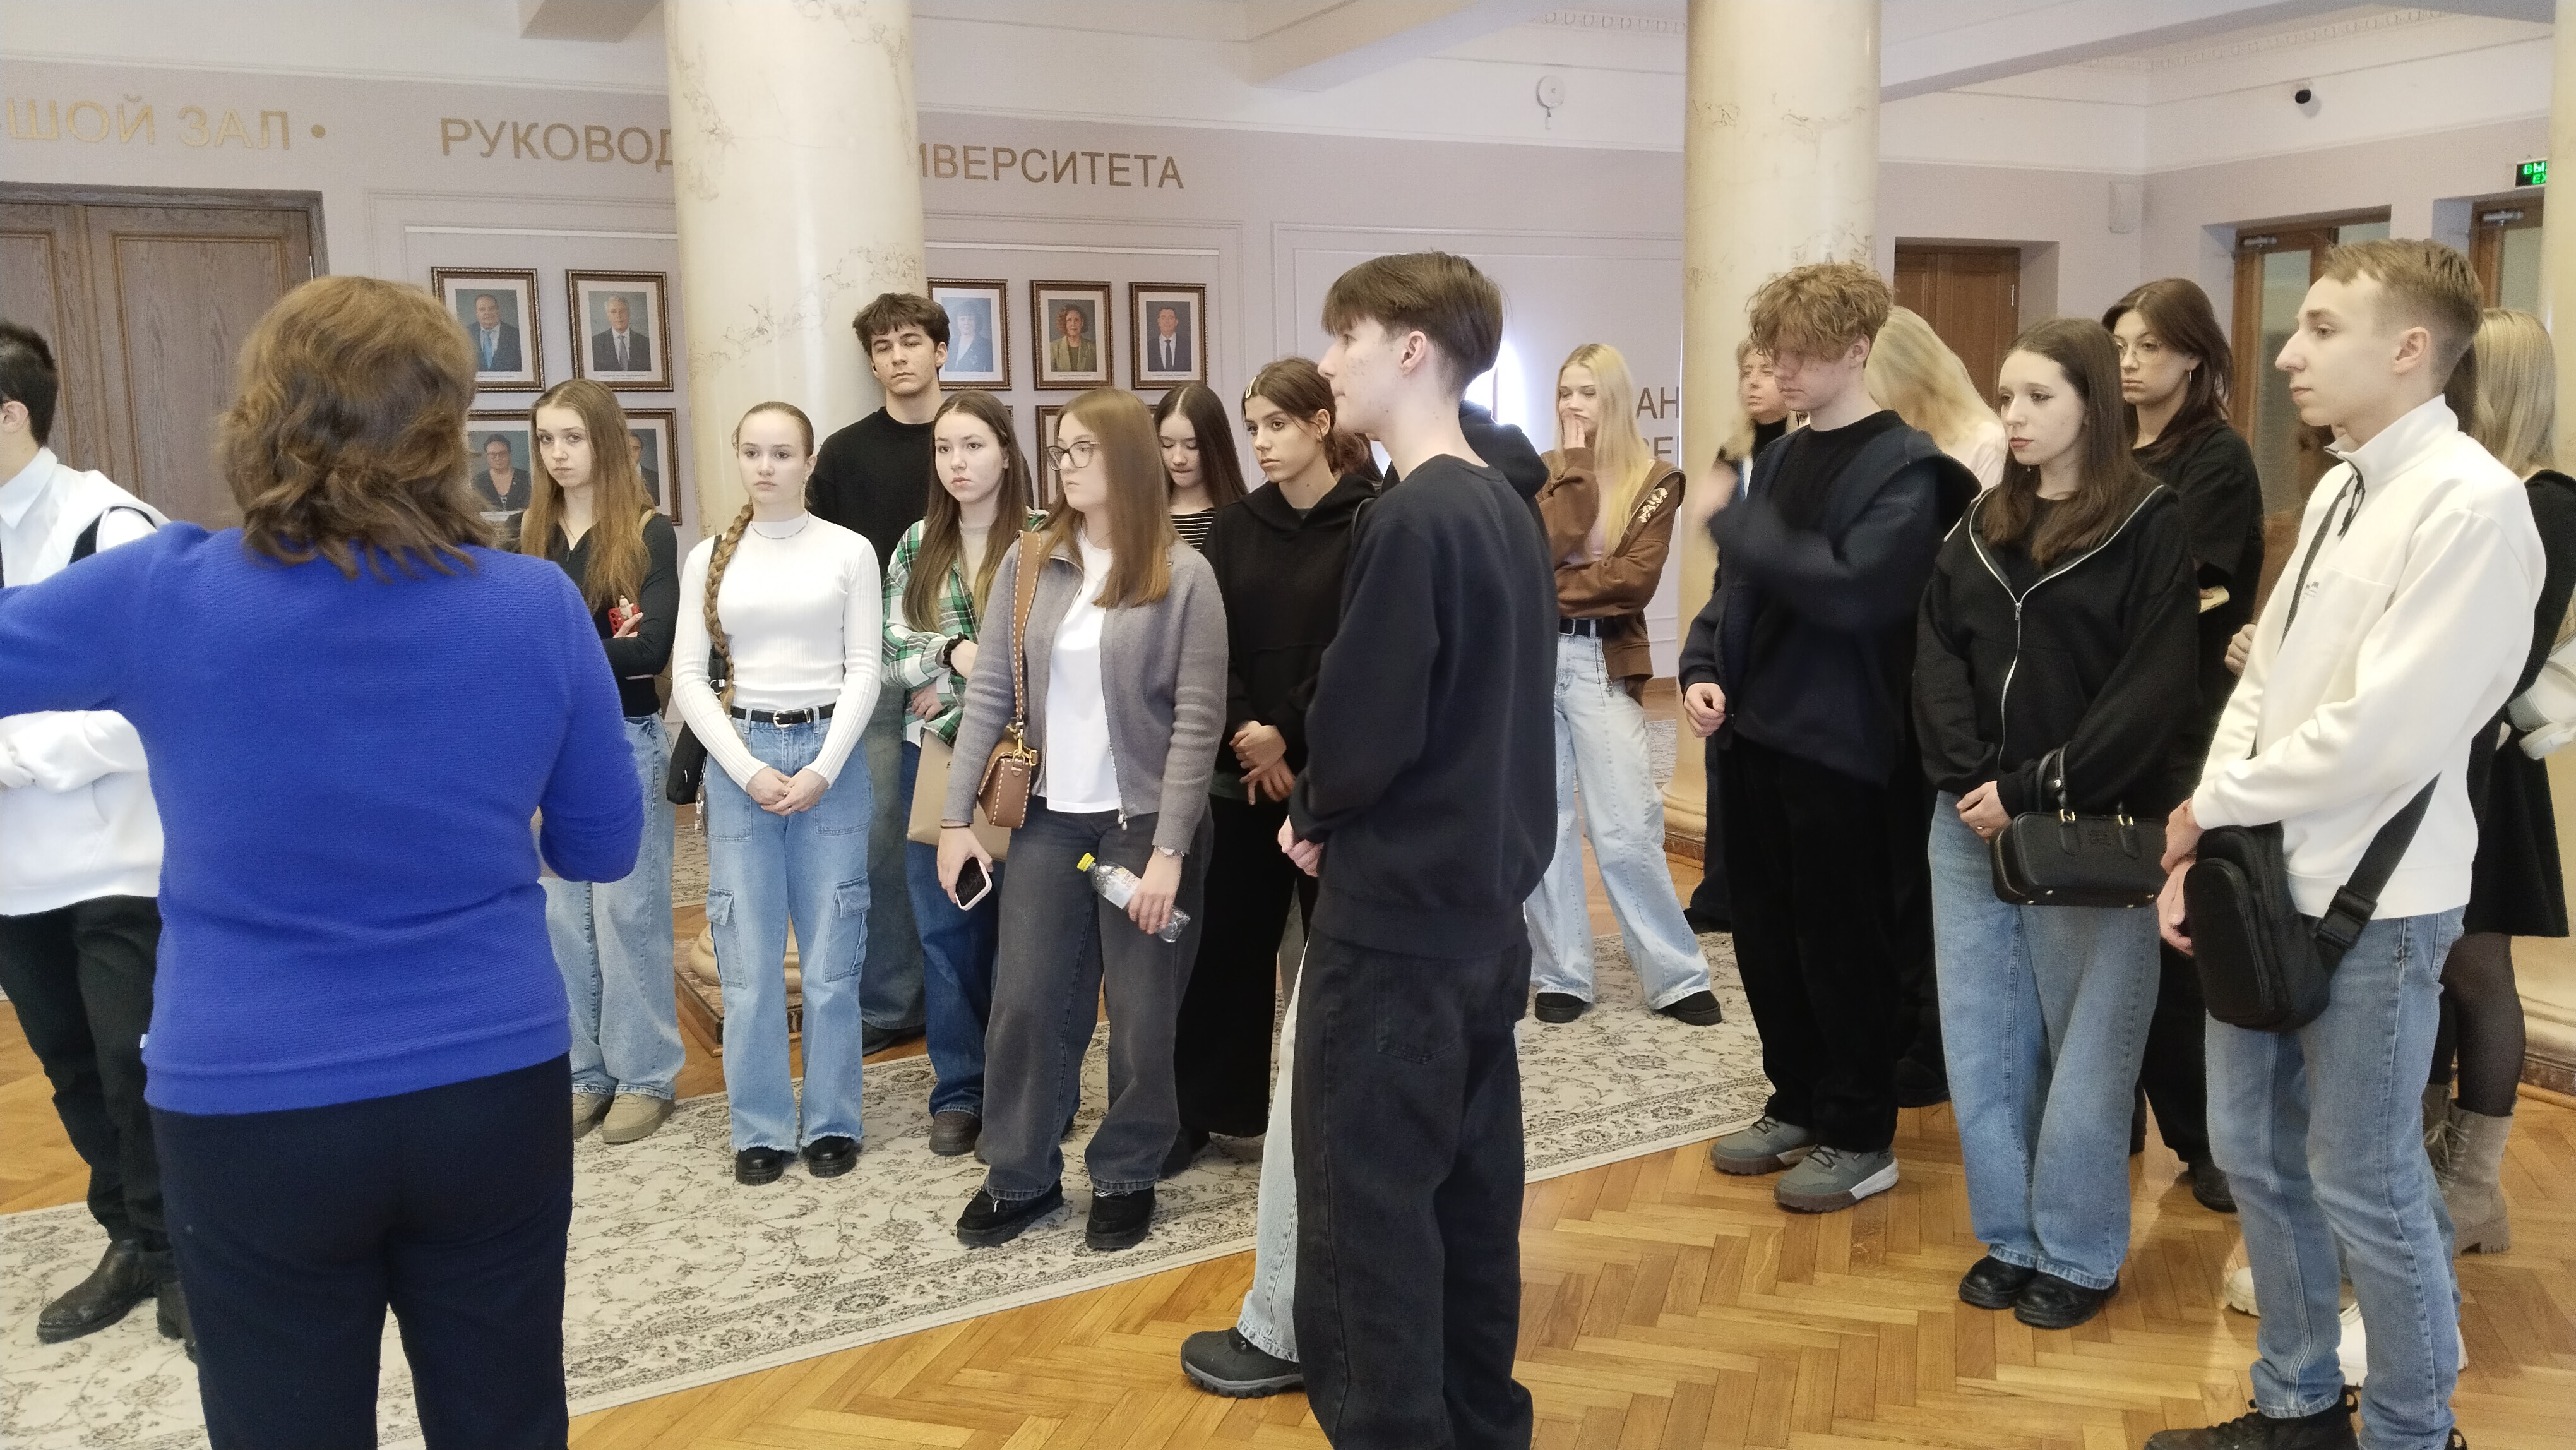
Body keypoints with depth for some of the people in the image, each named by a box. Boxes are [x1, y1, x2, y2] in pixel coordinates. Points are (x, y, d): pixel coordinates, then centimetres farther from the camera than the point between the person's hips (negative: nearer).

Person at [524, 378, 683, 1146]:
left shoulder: (649, 533, -6)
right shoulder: (532, 535, 8)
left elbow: (650, 650, -17)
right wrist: (596, 646, -17)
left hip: (625, 742, -4)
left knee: (628, 913, 3)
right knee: (562, 917, 9)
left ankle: (644, 1076, 15)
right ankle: (583, 1072, 22)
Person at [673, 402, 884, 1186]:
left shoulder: (848, 552, 2)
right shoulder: (709, 558, 6)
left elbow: (864, 669, -1)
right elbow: (688, 676, 3)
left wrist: (823, 770, -10)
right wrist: (747, 769, -8)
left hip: (830, 753, -1)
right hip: (740, 756, 1)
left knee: (831, 954, 3)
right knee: (748, 957, 3)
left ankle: (833, 1121, 16)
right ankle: (761, 1127, 15)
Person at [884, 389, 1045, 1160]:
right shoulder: (917, 545, 8)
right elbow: (892, 645, 2)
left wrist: (955, 695, -13)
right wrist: (955, 653, -16)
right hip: (934, 754, 4)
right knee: (945, 925, 9)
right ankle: (960, 1091, 22)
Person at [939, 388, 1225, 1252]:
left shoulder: (1182, 575, -9)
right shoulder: (1027, 564, 2)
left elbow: (1198, 720, -10)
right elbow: (989, 695, 2)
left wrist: (1168, 849, -15)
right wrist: (956, 817, -2)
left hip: (1144, 820, -3)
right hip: (1049, 817, 3)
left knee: (1141, 1014, 7)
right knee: (1026, 999, 6)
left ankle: (1127, 1177, 26)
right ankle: (1020, 1175, 24)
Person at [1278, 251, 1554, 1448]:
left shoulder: (1411, 520, -19)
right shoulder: (1507, 510, 10)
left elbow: (1363, 727, -21)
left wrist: (1311, 812, 0)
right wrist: (1332, 809, 8)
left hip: (1394, 916, -9)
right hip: (1483, 905, 9)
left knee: (1367, 1215, 1)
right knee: (1470, 1193, 18)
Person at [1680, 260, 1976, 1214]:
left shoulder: (1904, 467, -10)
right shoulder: (1779, 458, 12)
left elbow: (1856, 588, -24)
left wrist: (1735, 525, -19)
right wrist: (1705, 667, -2)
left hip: (1843, 745, -7)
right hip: (1756, 734, 7)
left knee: (1843, 944, 3)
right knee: (1765, 936, 14)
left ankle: (1860, 1139, 18)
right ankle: (1798, 1104, 31)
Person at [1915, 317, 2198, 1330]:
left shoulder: (2150, 526, -6)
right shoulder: (1980, 526, 11)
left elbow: (2152, 690, -12)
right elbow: (1936, 658, 5)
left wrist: (2036, 790, -16)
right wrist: (1968, 780, -10)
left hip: (2092, 829, -5)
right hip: (1971, 824, 5)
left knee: (2084, 1046, 5)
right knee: (1983, 1039, 10)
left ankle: (2079, 1253, 21)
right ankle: (2010, 1236, 25)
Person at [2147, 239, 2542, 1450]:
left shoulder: (2473, 503, -16)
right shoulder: (2338, 491, 10)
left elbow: (2384, 736, -22)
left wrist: (2210, 803, -10)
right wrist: (2201, 845, -1)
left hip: (2371, 898, -8)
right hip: (2268, 877, 8)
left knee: (2364, 1185, 5)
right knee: (2253, 1151, 17)